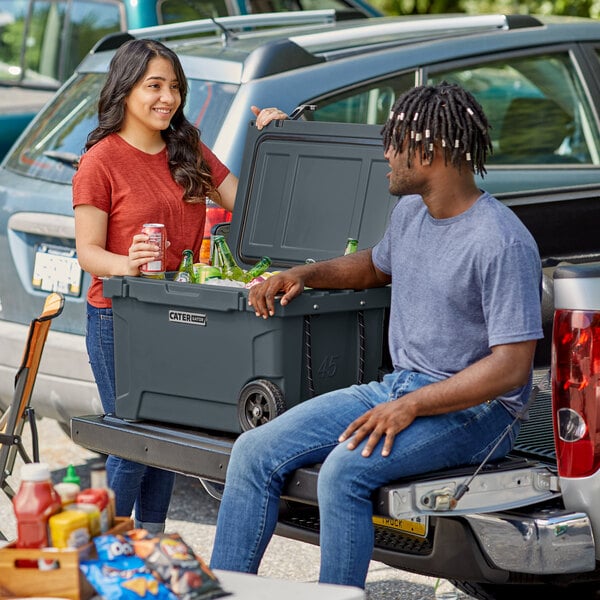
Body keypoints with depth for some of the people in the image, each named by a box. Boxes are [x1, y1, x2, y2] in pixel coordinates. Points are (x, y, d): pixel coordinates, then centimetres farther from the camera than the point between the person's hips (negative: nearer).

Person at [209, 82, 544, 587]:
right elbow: (377, 266, 32)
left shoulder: (502, 242, -18)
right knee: (255, 452, -5)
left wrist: (410, 408, -27)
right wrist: (306, 274, 14)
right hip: (397, 387, 8)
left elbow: (512, 365, -22)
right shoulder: (410, 212, 9)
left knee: (346, 469, -33)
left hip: (474, 409, -8)